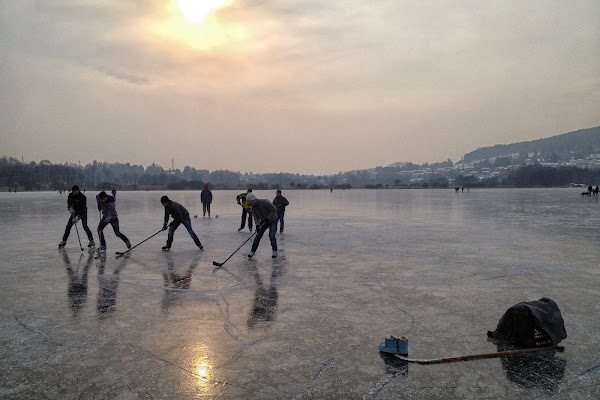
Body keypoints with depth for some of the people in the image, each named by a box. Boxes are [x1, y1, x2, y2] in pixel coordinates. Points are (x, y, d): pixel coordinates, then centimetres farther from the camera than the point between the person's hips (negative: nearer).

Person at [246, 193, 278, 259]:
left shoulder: (264, 202, -29)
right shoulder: (253, 208, -9)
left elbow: (274, 210, -26)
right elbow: (256, 218, -8)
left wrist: (268, 218, -27)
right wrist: (257, 225, -26)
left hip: (272, 220, -5)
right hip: (264, 221, 5)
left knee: (271, 235, -18)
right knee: (258, 235, -3)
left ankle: (274, 251, -1)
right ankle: (252, 251, 5)